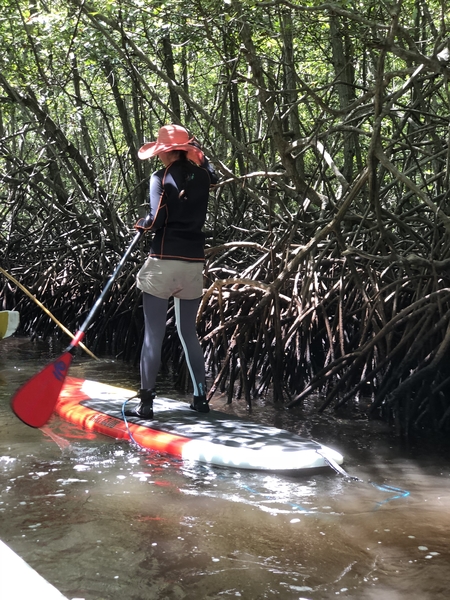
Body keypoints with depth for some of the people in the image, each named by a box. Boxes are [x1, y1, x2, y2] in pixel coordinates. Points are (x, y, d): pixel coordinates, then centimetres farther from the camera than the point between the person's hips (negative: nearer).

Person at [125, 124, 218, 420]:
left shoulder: (162, 178, -8)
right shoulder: (202, 175, 7)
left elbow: (158, 220, -15)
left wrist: (143, 223, 5)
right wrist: (197, 150, 38)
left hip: (165, 261, -5)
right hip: (194, 263, 5)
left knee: (154, 334, 0)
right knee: (189, 332, 17)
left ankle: (146, 403, 0)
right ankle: (201, 397, 19)